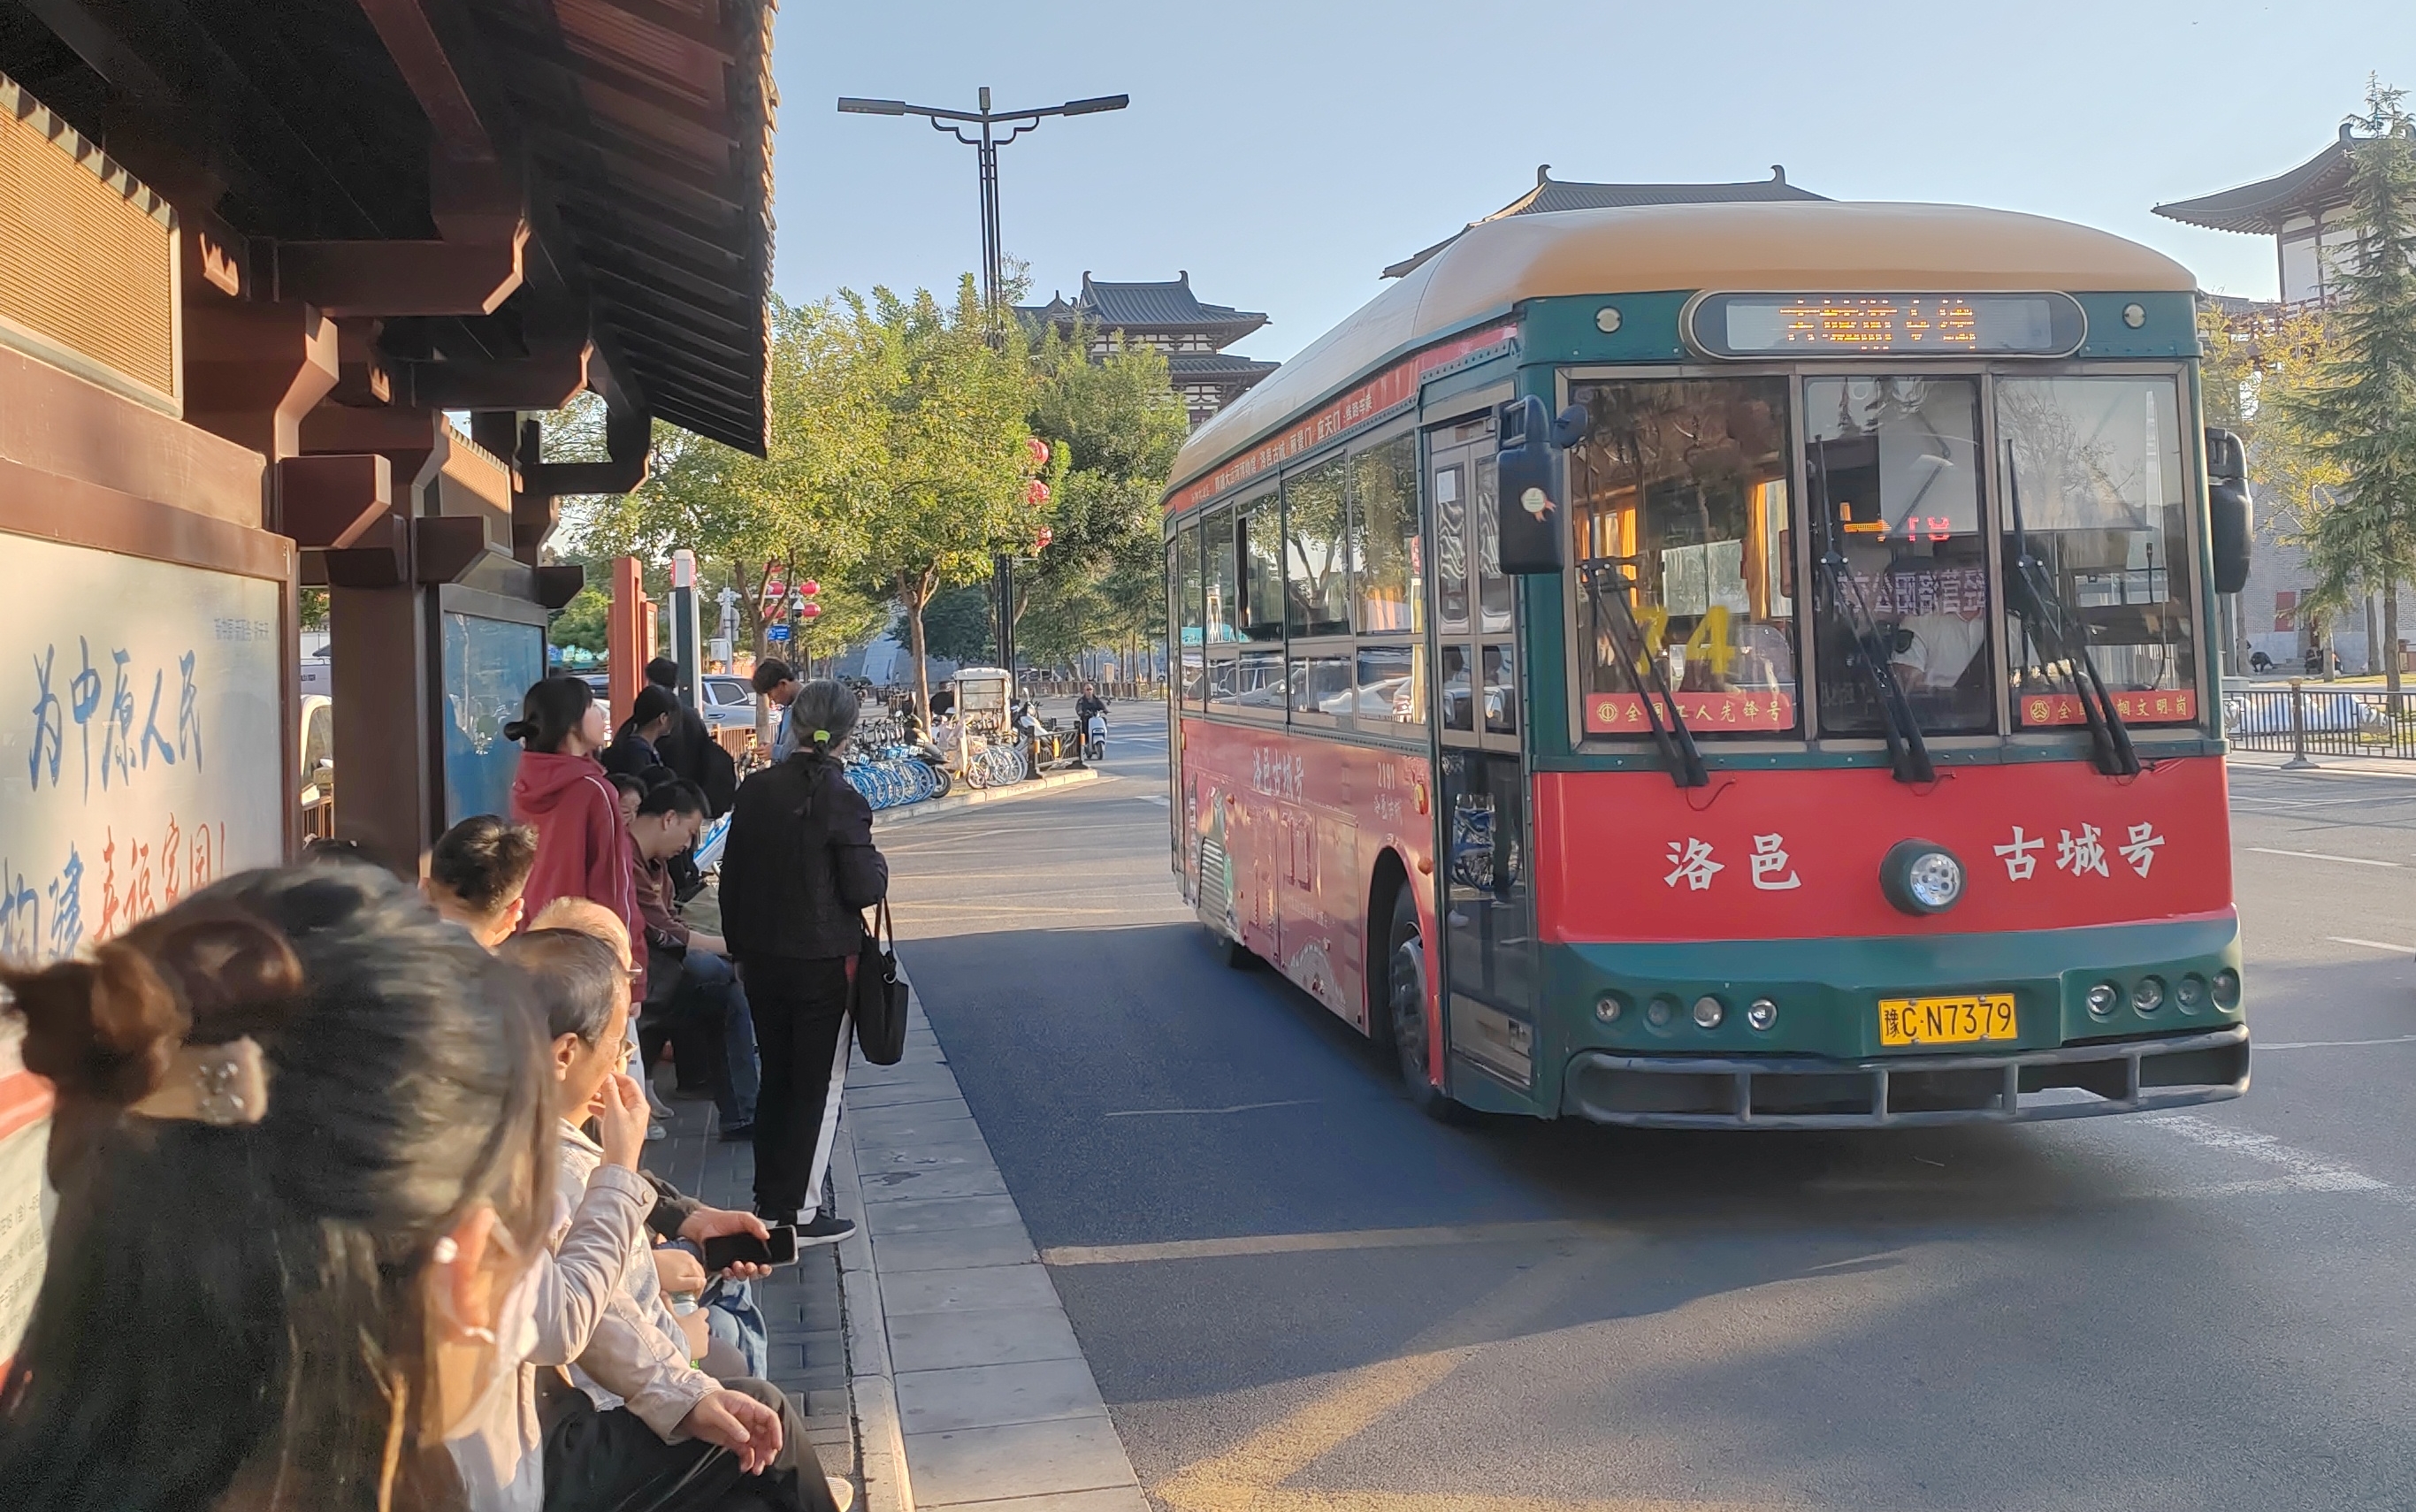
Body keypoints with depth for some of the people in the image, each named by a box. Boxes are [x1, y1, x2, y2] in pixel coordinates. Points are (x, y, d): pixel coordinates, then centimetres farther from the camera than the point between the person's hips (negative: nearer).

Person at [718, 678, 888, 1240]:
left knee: (775, 1078, 19)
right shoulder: (841, 800, -17)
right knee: (818, 1087, 6)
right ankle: (799, 1212, 8)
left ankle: (767, 1198, 27)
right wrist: (876, 864, 5)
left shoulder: (755, 790, -1)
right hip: (822, 962, -5)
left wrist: (740, 947, 14)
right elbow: (863, 889, -16)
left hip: (762, 959, 5)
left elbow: (732, 876, 5)